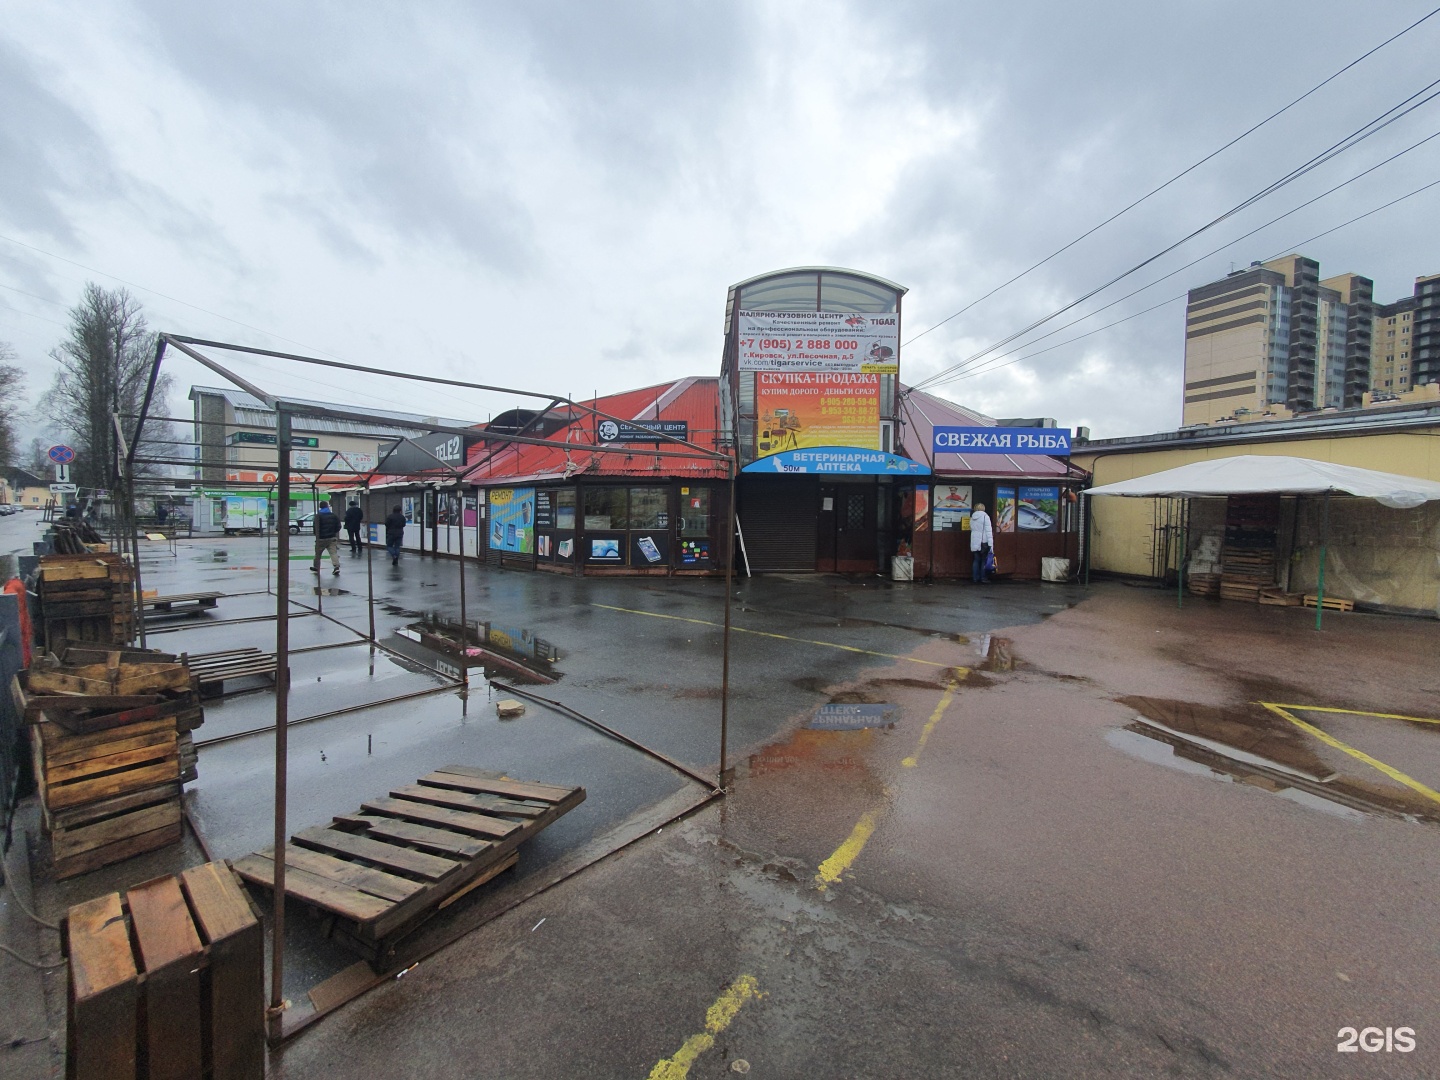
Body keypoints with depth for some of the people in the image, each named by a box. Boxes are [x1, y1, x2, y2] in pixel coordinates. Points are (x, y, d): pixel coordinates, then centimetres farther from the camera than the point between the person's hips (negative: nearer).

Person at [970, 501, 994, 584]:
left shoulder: (972, 518, 10)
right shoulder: (985, 516, -8)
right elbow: (988, 530, -12)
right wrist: (990, 543, -13)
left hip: (974, 542, 5)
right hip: (983, 542, -5)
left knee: (976, 560, 9)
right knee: (984, 560, 3)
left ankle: (975, 578, 10)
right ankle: (983, 578, 3)